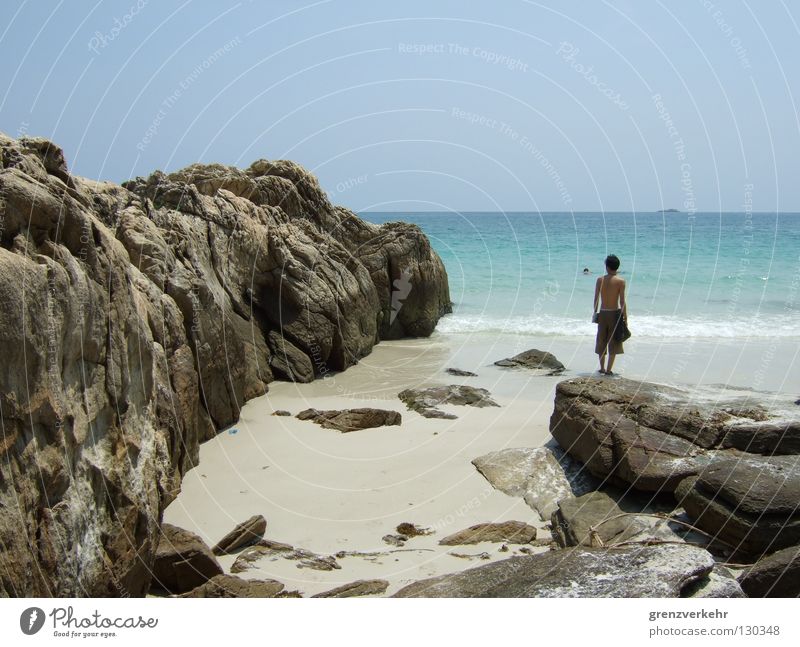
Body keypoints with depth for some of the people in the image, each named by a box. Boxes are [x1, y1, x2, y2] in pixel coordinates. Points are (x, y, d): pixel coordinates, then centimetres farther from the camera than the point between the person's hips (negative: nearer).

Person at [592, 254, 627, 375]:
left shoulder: (600, 280, 0)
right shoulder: (620, 281, -8)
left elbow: (596, 299, 2)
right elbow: (622, 301, -10)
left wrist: (595, 313, 14)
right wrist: (625, 317, -3)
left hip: (602, 313, 3)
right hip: (615, 313, -3)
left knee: (601, 341, 14)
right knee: (613, 343, 5)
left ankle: (602, 368, 22)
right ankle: (608, 369, 2)